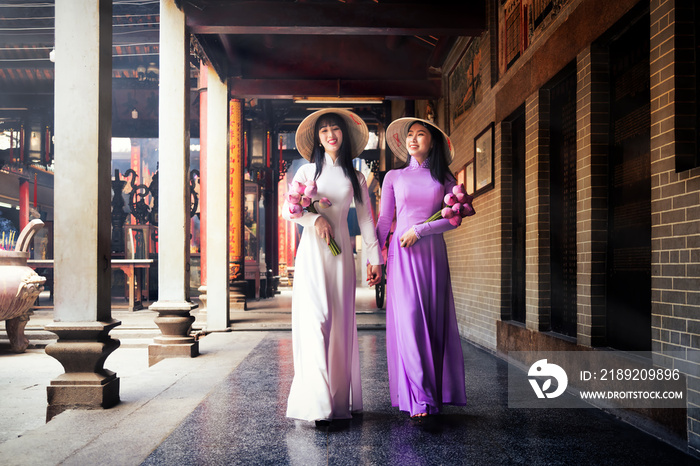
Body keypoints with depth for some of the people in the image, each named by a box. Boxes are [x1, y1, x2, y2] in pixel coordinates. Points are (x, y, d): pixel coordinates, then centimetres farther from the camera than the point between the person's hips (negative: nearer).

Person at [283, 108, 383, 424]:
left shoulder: (355, 177, 14)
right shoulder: (308, 171, 11)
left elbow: (366, 219, 11)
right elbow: (287, 209, 6)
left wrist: (375, 258, 6)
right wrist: (315, 219, -11)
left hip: (341, 251, 2)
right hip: (312, 250, -1)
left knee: (340, 322, 0)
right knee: (315, 319, -12)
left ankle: (340, 400, 8)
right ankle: (317, 402, -13)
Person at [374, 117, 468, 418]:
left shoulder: (444, 178, 11)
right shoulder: (394, 177, 11)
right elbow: (383, 221, 9)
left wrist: (419, 229, -10)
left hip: (432, 254, 1)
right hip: (401, 255, -1)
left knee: (435, 320, 1)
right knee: (408, 320, -9)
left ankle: (437, 393, 11)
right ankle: (418, 398, -7)